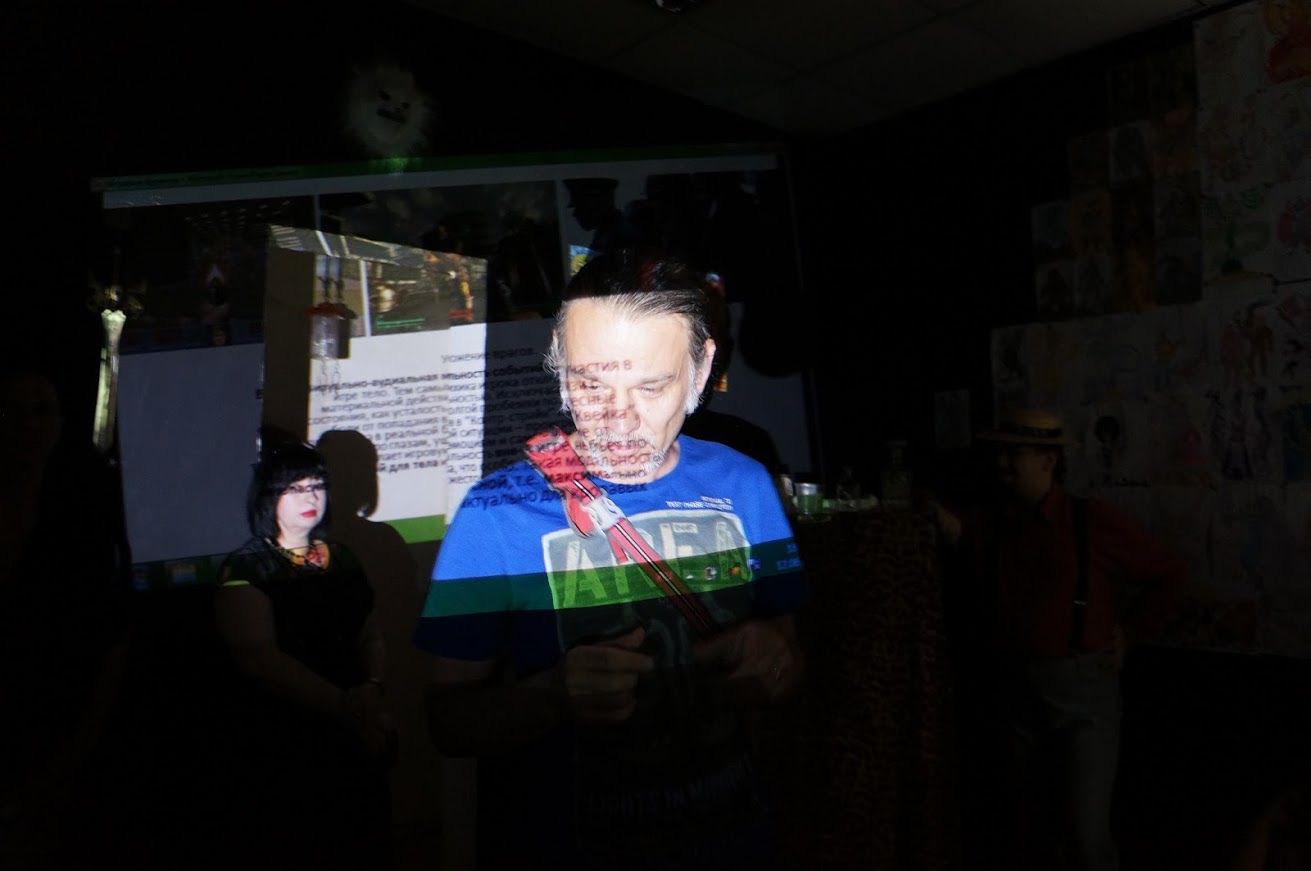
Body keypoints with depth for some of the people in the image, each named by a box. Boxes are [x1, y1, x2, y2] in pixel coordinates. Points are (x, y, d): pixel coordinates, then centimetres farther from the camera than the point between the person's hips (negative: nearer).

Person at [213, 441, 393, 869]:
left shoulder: (341, 559, 10)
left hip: (354, 743, 5)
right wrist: (342, 705, -26)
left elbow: (372, 636, 6)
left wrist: (374, 688, -15)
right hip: (281, 748, -5)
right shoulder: (245, 568, -8)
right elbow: (260, 658, -18)